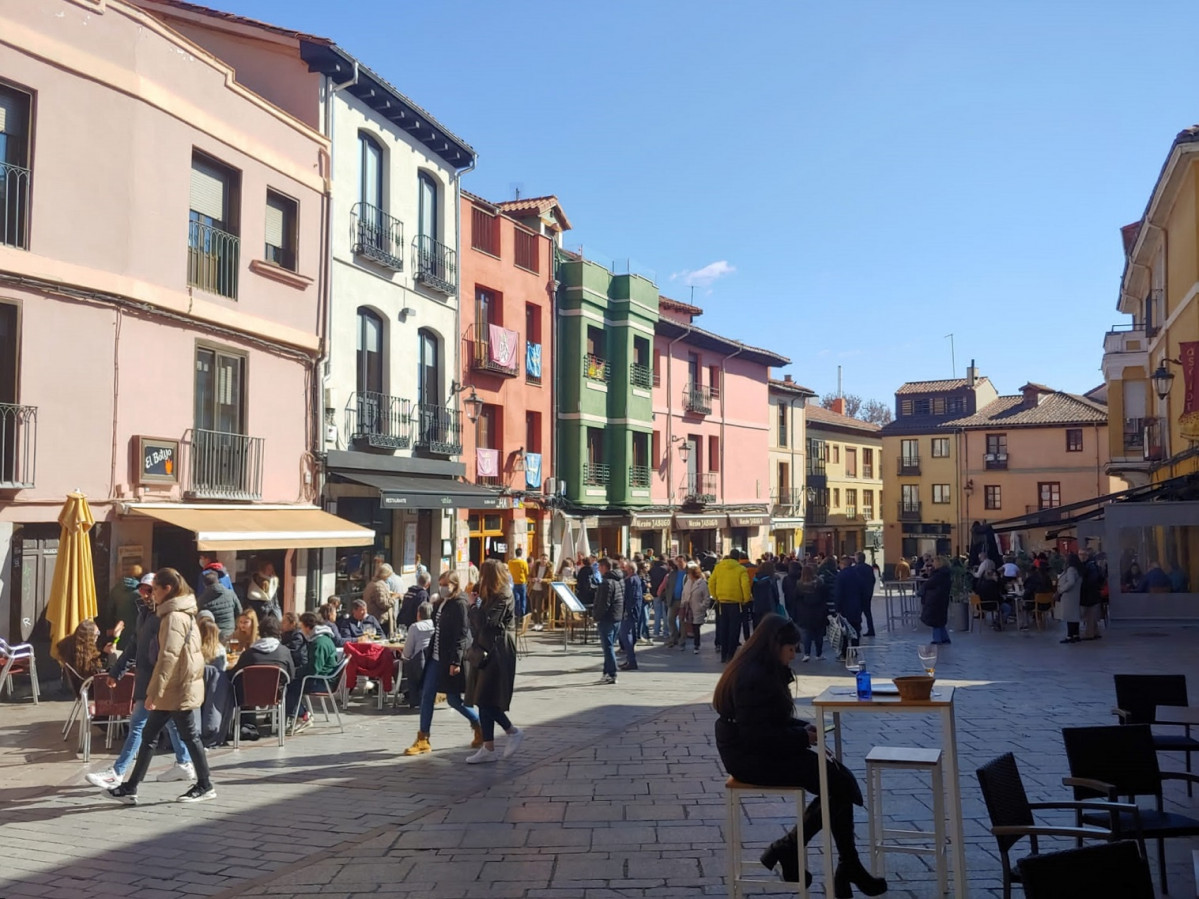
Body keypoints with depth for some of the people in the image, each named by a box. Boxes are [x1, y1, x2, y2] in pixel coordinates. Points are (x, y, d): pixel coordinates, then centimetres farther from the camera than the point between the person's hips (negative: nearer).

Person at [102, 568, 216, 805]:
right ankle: (131, 788, 16)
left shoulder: (174, 617, -17)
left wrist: (153, 692, -20)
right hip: (175, 690, 10)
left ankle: (205, 786, 15)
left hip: (179, 690, -10)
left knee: (189, 736, 2)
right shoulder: (184, 614, 14)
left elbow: (168, 657, -22)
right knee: (149, 736, 11)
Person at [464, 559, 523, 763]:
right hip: (485, 652, 10)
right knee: (483, 700, 8)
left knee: (485, 699, -10)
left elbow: (487, 624, -20)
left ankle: (512, 732, 7)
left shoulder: (503, 597, -12)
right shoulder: (490, 595, 17)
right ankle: (488, 748, 12)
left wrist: (474, 607, -9)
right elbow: (478, 625, 16)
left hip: (497, 654, -10)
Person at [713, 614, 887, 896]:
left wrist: (804, 728, 3)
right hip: (751, 758, -10)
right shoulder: (752, 678, -21)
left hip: (763, 751, 10)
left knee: (838, 780, -4)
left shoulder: (765, 671, 11)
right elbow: (756, 734, -24)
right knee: (838, 783, -11)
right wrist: (802, 738, -15)